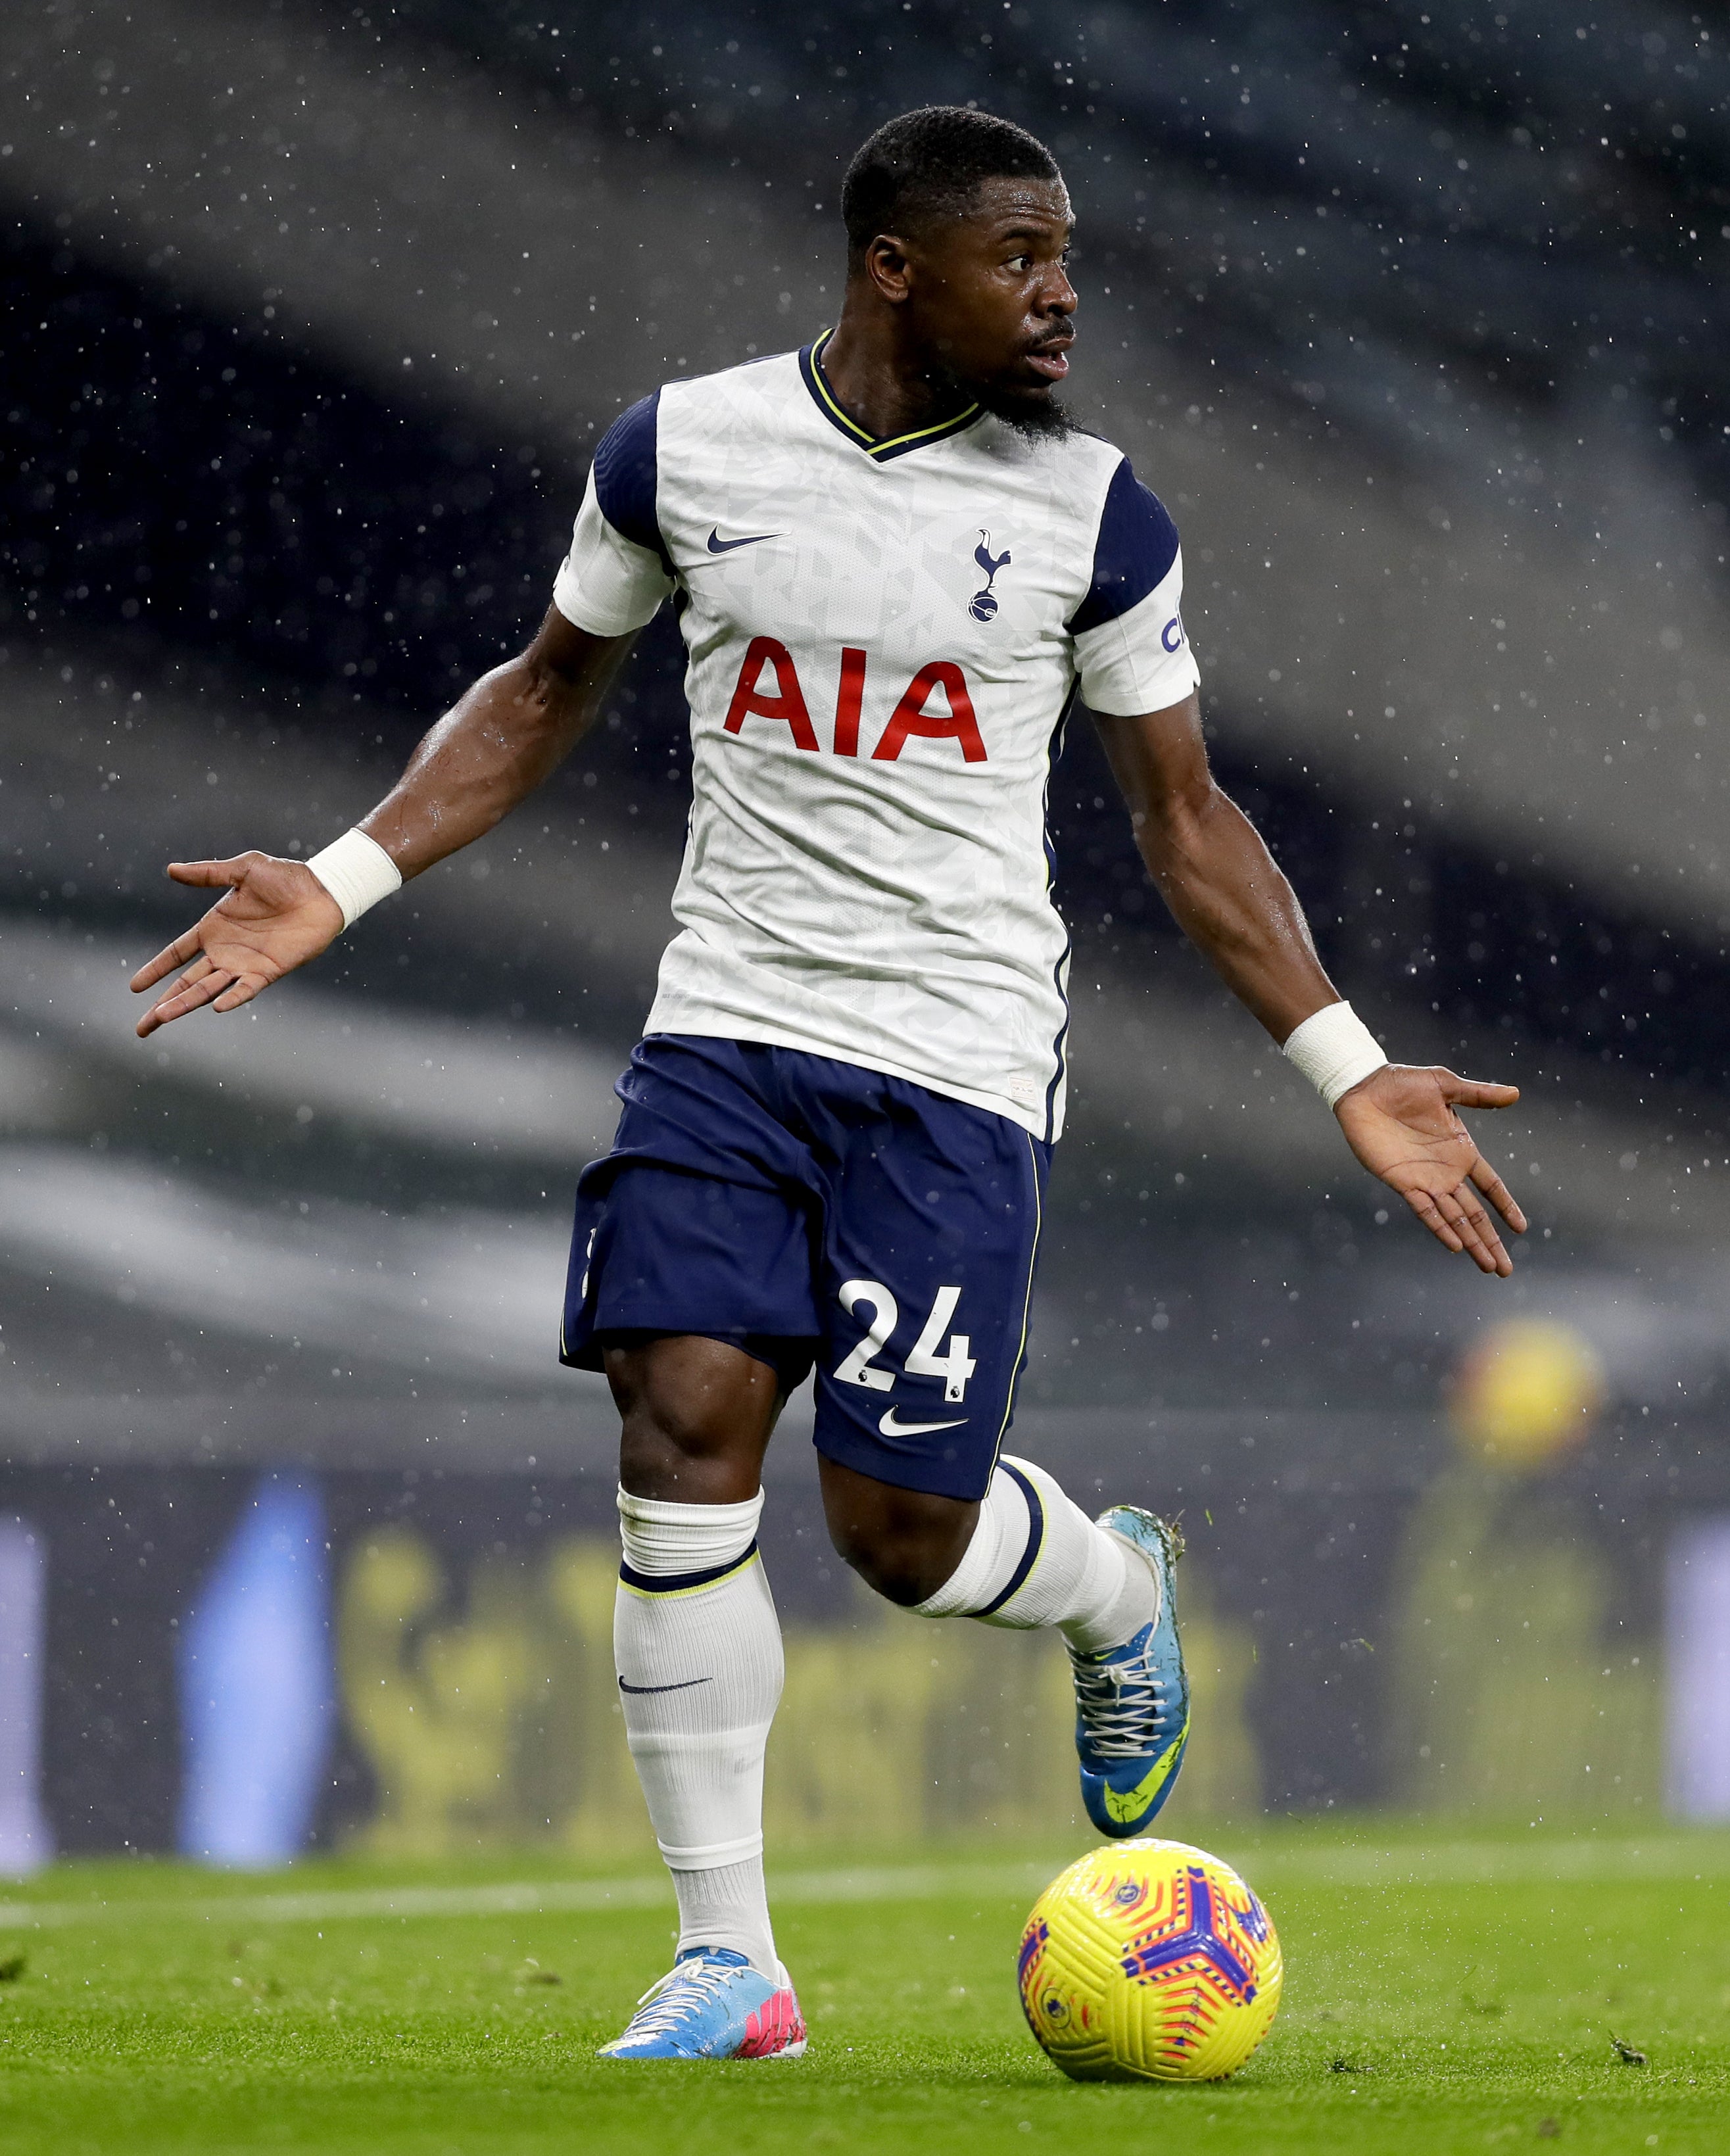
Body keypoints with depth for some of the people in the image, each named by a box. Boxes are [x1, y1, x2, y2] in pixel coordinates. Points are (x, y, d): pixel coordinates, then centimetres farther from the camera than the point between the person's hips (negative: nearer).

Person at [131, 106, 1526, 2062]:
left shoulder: (1091, 518, -1)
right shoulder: (681, 450, 1)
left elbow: (1182, 816, 9)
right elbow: (548, 689, 15)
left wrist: (1351, 1075, 3)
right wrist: (336, 888, 4)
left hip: (961, 1062, -1)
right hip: (728, 1024, 1)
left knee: (898, 1527, -7)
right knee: (683, 1431, -14)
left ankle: (1115, 1593, 32)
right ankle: (727, 1961, -5)